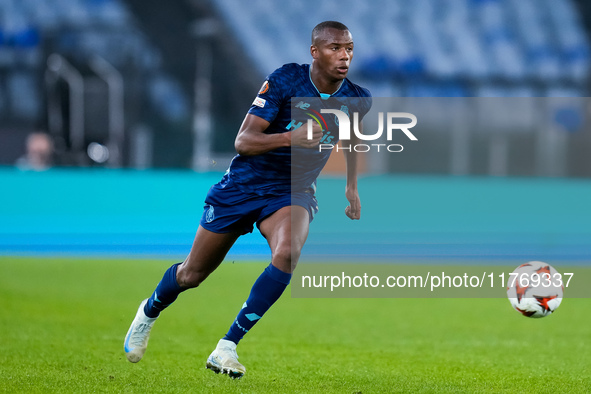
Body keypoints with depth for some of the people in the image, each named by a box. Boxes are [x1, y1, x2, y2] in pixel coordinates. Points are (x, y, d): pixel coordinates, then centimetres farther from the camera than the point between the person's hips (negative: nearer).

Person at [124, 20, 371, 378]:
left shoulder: (357, 99, -6)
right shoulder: (283, 80, -20)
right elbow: (242, 141, -23)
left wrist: (352, 185, 20)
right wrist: (290, 138, -39)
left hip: (293, 193, 2)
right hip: (243, 186, -2)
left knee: (287, 254, -32)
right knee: (193, 274, 10)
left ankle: (226, 348, -22)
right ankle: (150, 311, 47)